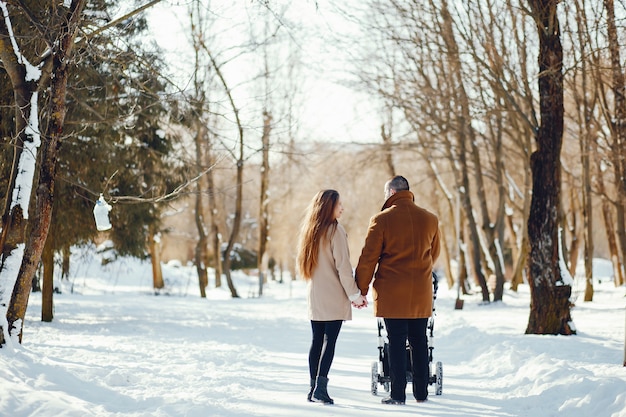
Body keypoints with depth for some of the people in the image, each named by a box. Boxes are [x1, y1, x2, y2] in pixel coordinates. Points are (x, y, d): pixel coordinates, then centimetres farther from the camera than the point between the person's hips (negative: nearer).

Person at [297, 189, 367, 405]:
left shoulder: (310, 230, 12)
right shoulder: (335, 230, -11)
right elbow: (343, 266, -14)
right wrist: (355, 294, -7)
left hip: (314, 295, 7)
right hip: (334, 296, -7)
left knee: (317, 340, 9)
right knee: (330, 341, -7)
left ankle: (313, 388, 9)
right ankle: (320, 388, -13)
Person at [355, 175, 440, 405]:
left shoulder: (382, 220, -9)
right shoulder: (430, 219, 5)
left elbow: (368, 258, -8)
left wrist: (361, 290, 1)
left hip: (392, 292, -4)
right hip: (421, 294, 4)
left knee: (396, 343, 2)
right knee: (419, 342, 13)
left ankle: (398, 394, 2)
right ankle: (421, 392, 18)